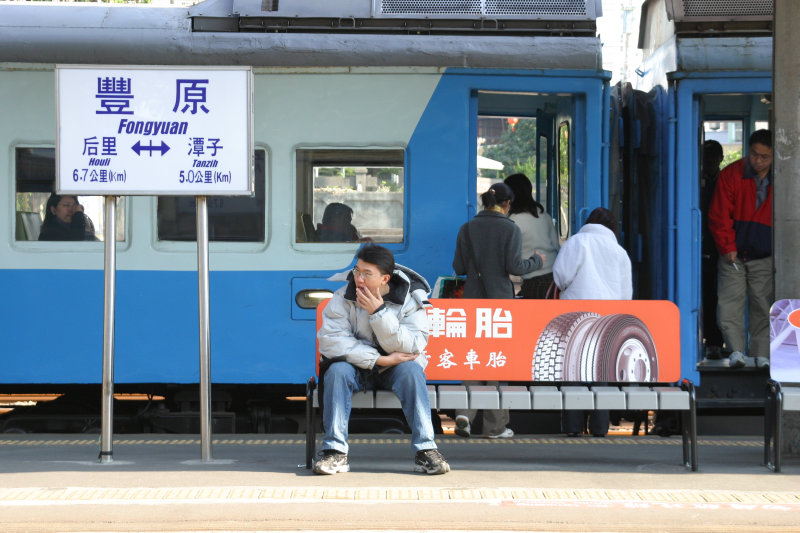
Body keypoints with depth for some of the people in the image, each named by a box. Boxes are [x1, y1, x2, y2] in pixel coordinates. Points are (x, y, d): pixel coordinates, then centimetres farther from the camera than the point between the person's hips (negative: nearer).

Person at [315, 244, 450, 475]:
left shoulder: (411, 300, -11)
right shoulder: (343, 298, -10)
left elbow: (410, 348, -20)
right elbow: (330, 341, -19)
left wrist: (379, 312, -29)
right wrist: (379, 359, -24)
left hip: (392, 369, 0)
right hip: (357, 367, 0)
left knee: (411, 370, -31)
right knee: (337, 371, -31)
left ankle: (425, 450, -29)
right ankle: (335, 451, -28)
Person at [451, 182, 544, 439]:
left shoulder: (467, 228, 4)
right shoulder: (510, 229, -7)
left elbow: (458, 267, 3)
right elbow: (515, 266, -12)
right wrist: (537, 261, 7)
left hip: (473, 299, 3)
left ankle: (465, 412, -9)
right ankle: (495, 425, 9)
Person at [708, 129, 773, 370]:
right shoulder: (731, 174, -3)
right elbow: (719, 215, -2)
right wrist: (727, 248, -7)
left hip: (765, 257, 1)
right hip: (733, 255, -1)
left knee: (762, 307, 2)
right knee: (729, 303, -9)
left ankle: (761, 354, 8)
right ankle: (736, 351, -7)